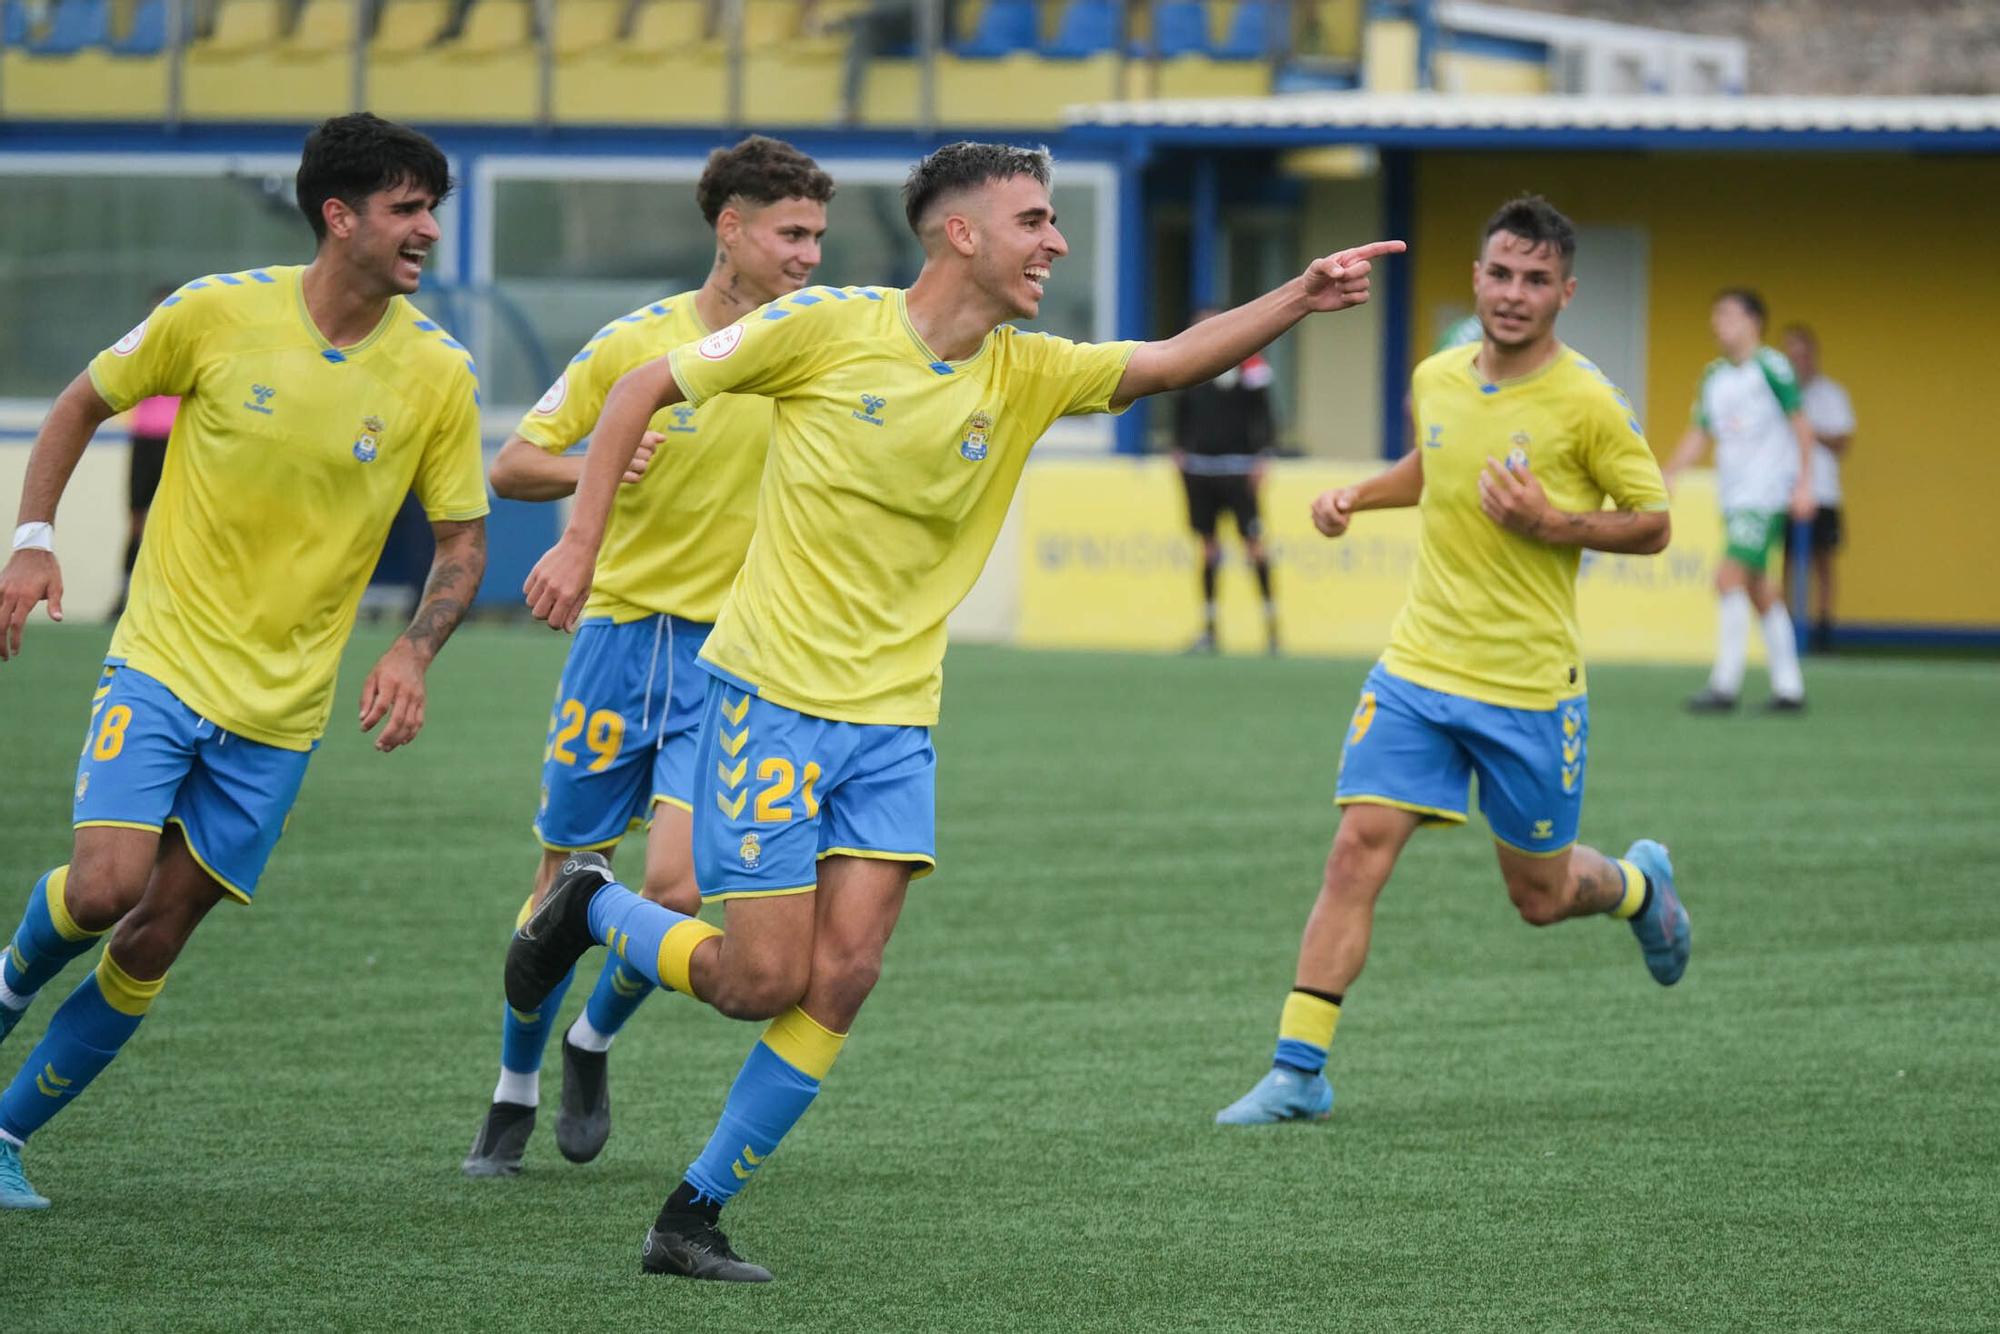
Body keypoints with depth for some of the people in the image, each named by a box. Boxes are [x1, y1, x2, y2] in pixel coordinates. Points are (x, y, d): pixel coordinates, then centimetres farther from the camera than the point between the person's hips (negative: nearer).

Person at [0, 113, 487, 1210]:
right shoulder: (218, 313, -10)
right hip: (161, 663, -2)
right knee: (107, 886, -19)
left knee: (155, 942, 2)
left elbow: (462, 544, 3)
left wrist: (412, 652, -14)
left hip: (281, 707, 2)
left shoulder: (437, 372, -6)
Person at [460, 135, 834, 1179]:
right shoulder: (639, 342, -3)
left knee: (677, 885, -13)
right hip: (622, 628, 0)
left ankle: (594, 1042, 17)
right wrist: (599, 466, -18)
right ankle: (514, 1093, 25)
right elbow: (510, 467, 1)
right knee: (567, 877, 5)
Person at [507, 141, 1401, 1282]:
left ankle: (694, 1219, 6)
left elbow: (1172, 361, -10)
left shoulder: (1027, 373, 3)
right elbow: (647, 390, 0)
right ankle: (590, 907, 22)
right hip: (773, 699, -4)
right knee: (765, 979, -6)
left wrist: (1297, 300, -25)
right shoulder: (829, 327, -9)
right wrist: (580, 544, -5)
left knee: (842, 983, -5)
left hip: (895, 724, 4)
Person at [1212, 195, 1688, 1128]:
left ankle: (1639, 885, 46)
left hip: (1529, 689, -3)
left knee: (1540, 896, 10)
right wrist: (1357, 496, 9)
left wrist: (1554, 525, -20)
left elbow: (1652, 525, -5)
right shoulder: (1435, 380, 3)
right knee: (1358, 849, -11)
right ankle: (1299, 1069, -10)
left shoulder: (1585, 403, -12)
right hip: (1417, 667, 3)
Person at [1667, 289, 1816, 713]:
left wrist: (1804, 483, -11)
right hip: (1733, 496, 7)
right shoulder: (1714, 376, 12)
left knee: (1730, 578, -15)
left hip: (1767, 494, -7)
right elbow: (1698, 435, 15)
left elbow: (1800, 424, -6)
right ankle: (1788, 686, 14)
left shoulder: (1771, 367, -8)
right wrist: (1666, 479, 4)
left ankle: (1725, 685, -16)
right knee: (1758, 588, 8)